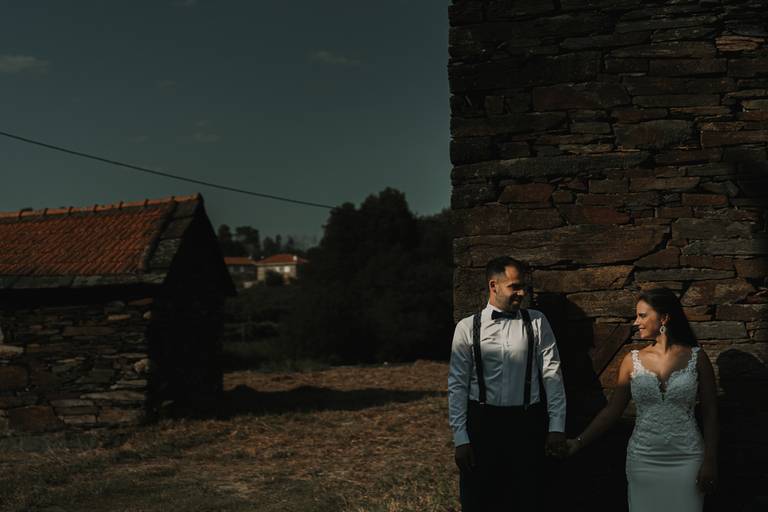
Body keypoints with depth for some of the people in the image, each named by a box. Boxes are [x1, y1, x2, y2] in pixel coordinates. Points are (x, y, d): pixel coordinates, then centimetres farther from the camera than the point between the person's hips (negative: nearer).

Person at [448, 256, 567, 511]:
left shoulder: (537, 322, 4)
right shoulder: (468, 327, 0)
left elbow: (552, 374, 0)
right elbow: (457, 385, -1)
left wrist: (557, 427, -6)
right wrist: (460, 438, -5)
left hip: (527, 424, 1)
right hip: (482, 423, 0)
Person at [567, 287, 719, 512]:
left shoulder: (696, 358, -2)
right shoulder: (633, 360, 1)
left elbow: (710, 413, 0)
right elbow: (612, 410, 1)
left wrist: (710, 462, -4)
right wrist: (579, 442, -7)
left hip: (686, 459, -1)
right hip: (643, 459, 1)